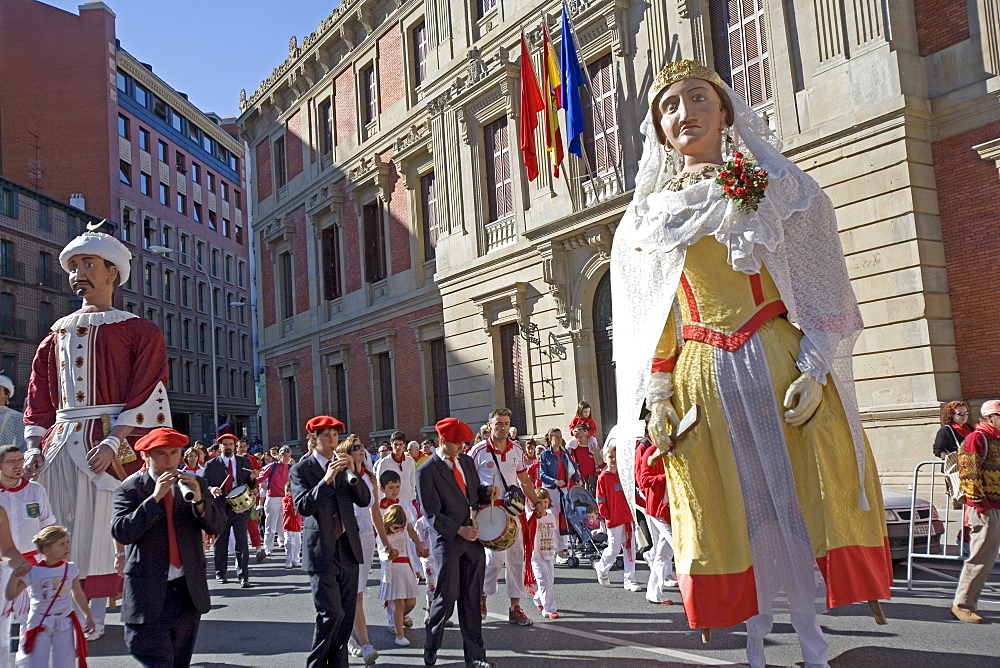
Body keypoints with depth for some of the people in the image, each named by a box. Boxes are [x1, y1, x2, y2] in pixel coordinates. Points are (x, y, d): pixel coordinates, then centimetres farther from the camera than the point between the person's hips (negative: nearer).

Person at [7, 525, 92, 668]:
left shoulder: (70, 569, 0)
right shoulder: (32, 572, -10)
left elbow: (78, 594, 13)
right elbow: (10, 595, -13)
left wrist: (88, 616, 18)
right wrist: (16, 575, -27)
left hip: (65, 625, 2)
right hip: (39, 626, -2)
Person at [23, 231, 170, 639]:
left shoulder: (140, 331, 4)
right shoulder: (57, 334, 19)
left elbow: (146, 395, -6)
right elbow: (38, 399, 16)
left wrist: (112, 441, -18)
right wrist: (33, 447, 1)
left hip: (111, 447, -5)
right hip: (58, 446, 5)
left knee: (100, 536, -6)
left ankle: (92, 618, 0)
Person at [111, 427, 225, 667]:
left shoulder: (195, 484, 5)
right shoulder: (130, 488, -3)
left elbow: (218, 526, -1)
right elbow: (121, 532, -15)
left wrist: (199, 499, -20)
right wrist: (155, 497, -21)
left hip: (188, 591, 4)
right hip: (149, 594, -3)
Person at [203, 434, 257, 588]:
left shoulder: (245, 462, 11)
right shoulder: (211, 464, 6)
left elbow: (251, 485, 12)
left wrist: (252, 479, -10)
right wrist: (211, 489, -15)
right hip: (220, 508, 0)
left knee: (242, 543, -5)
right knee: (221, 543, 9)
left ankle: (243, 576, -3)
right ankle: (221, 573, 24)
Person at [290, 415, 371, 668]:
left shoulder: (345, 464, 9)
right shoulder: (301, 470, -4)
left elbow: (364, 500, 2)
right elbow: (303, 507, -17)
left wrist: (353, 473, -13)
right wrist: (326, 479, -26)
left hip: (348, 547, 5)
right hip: (321, 551, -5)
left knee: (347, 614, 9)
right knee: (331, 613, -8)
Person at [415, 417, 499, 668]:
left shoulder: (467, 461, 11)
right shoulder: (426, 472, -9)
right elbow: (432, 514, -12)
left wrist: (487, 491, -1)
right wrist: (459, 530, -20)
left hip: (473, 538, 5)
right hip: (447, 541, -5)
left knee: (471, 600, 8)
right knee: (447, 597, -1)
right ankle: (431, 648, 23)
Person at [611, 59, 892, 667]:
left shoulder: (776, 186, 5)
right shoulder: (648, 216, 10)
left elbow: (820, 289, 0)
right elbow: (652, 318, 8)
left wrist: (813, 368, -11)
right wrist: (657, 394, -1)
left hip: (778, 364, -1)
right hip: (699, 378, 2)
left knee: (797, 502, 2)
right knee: (732, 515, 6)